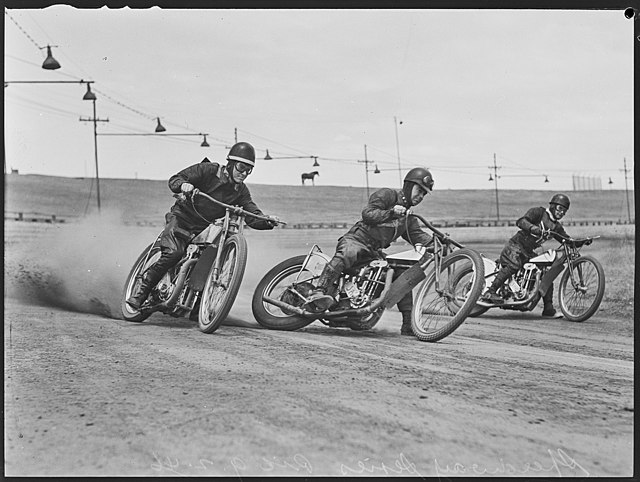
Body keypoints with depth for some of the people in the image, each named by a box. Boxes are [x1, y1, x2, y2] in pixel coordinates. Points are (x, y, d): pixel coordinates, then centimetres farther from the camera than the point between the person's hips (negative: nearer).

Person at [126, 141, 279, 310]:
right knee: (173, 254, -28)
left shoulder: (241, 191, 5)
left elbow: (253, 217, -3)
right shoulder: (208, 170, -8)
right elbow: (174, 179, -9)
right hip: (182, 218, -5)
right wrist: (183, 185, -33)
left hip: (206, 228, 6)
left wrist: (268, 221, -26)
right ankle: (140, 291, -18)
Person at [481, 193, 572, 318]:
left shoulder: (556, 227, 17)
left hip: (529, 252, 8)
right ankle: (490, 292, -38)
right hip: (515, 245, -8)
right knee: (513, 265, -35)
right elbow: (521, 221, -20)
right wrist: (533, 228, -39)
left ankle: (548, 309, 8)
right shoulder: (538, 212, -5)